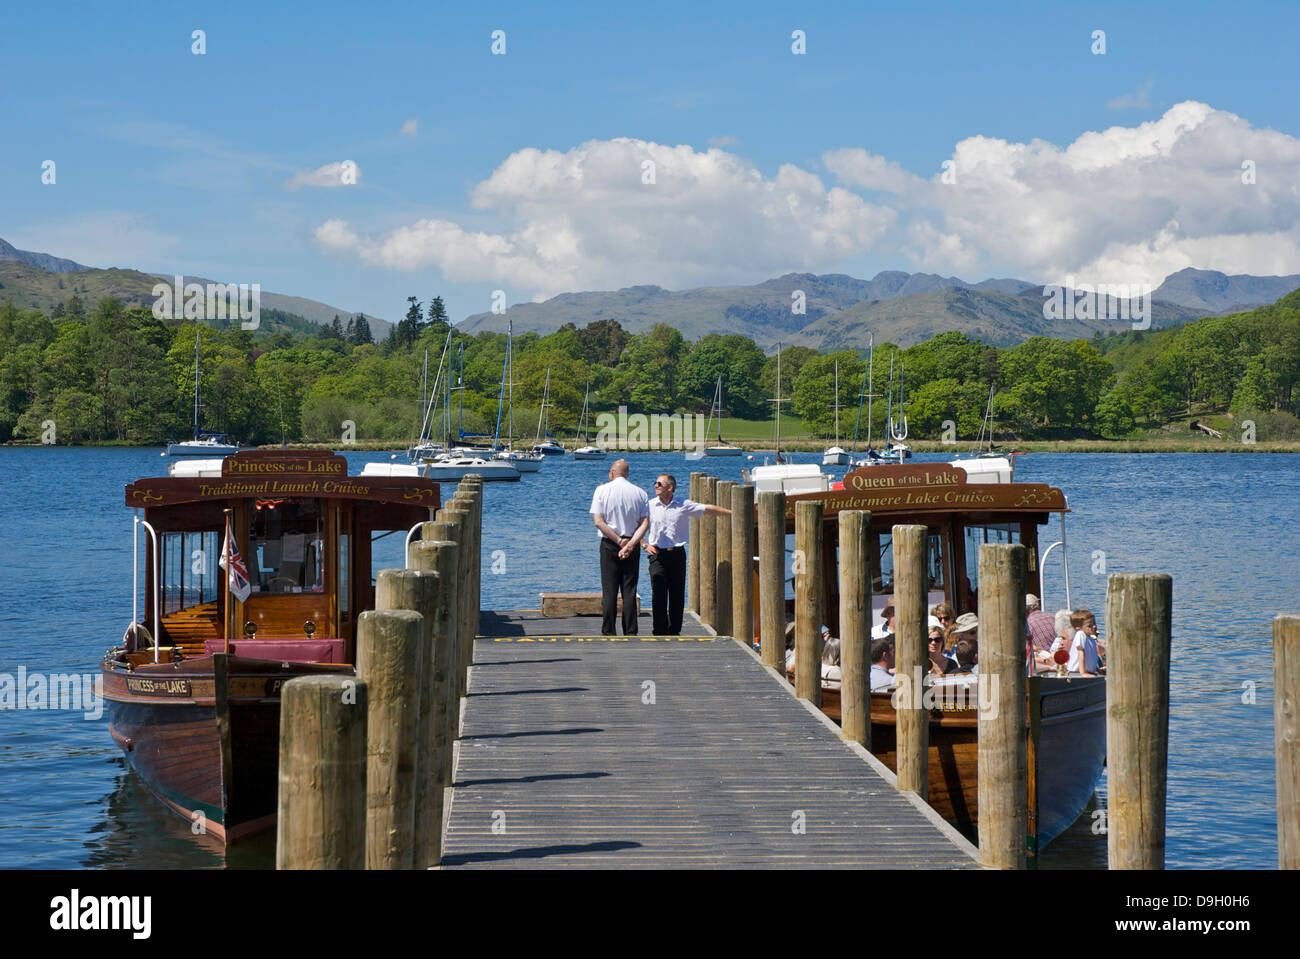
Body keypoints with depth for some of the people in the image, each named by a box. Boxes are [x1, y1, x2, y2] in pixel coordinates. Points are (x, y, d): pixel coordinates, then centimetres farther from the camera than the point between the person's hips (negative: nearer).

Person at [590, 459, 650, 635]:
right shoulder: (640, 493, 4)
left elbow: (598, 521, -9)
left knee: (609, 590, 2)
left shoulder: (602, 490, -1)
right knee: (630, 591, 5)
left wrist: (619, 541, -10)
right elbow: (645, 523, -6)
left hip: (609, 545, -2)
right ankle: (630, 633, 2)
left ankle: (608, 633, 0)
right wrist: (631, 543, -13)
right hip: (633, 547, 2)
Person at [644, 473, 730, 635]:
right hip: (658, 554, -1)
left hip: (677, 554, 1)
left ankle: (674, 630, 15)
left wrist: (733, 513, 8)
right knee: (659, 594, -10)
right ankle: (660, 632, -7)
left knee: (677, 594, 4)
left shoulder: (684, 505, 5)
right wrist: (645, 545, -6)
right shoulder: (650, 506, 4)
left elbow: (708, 508, 8)